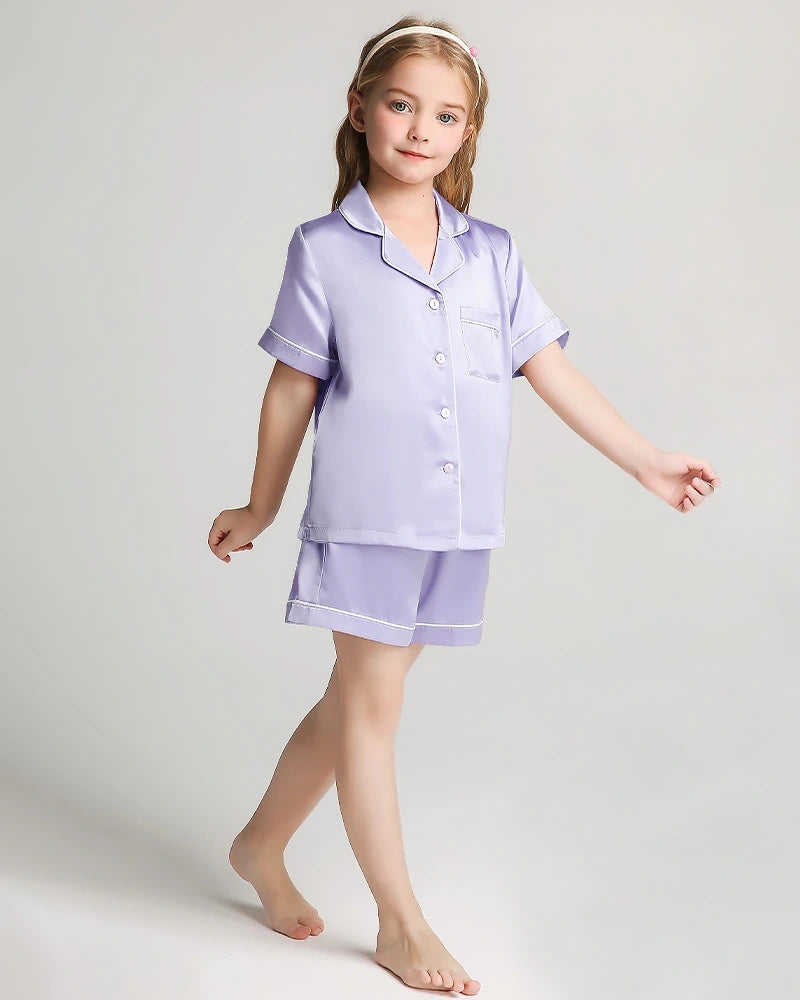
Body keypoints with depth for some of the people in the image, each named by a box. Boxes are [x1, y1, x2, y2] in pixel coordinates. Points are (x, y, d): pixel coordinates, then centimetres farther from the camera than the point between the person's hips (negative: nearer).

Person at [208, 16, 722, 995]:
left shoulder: (493, 253, 8)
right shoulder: (324, 250, -2)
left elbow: (551, 368, 10)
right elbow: (292, 389, 3)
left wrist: (645, 460, 8)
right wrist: (260, 508, 10)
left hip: (457, 522, 4)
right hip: (365, 514, -4)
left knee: (353, 699, 14)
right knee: (371, 707, 4)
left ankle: (261, 846, 35)